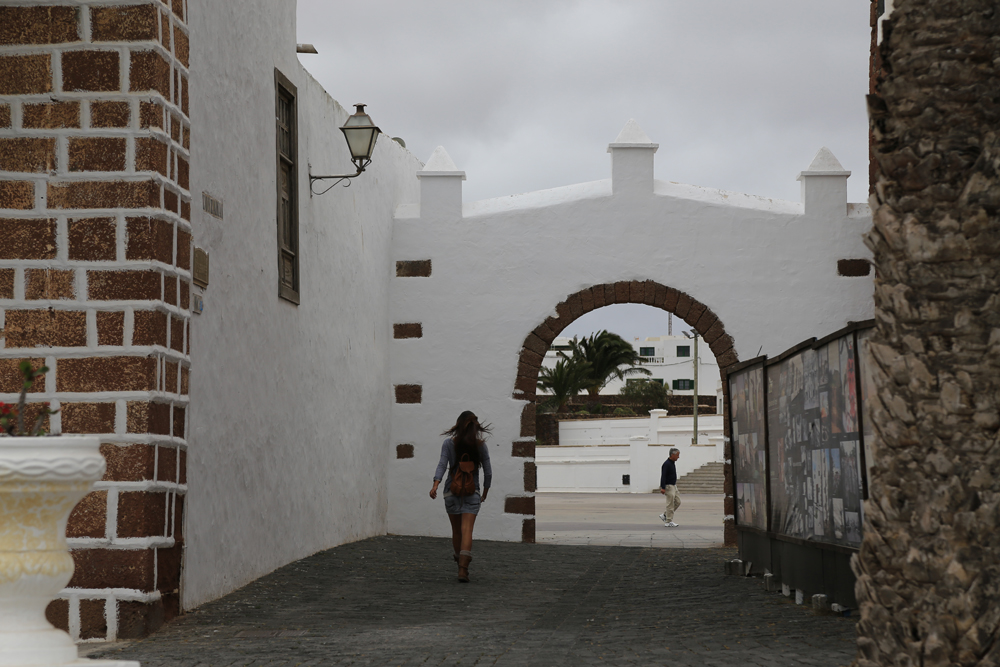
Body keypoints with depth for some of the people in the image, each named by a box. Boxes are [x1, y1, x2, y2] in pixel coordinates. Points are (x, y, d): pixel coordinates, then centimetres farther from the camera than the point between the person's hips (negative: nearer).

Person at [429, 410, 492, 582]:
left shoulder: (449, 444, -3)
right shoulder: (481, 446, 0)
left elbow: (442, 464, -16)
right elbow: (488, 472, 2)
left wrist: (435, 484, -25)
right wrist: (485, 491, 17)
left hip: (452, 491, 1)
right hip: (472, 493, -1)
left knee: (456, 531, 16)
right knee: (467, 530, -9)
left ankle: (461, 564, 30)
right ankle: (463, 569, -24)